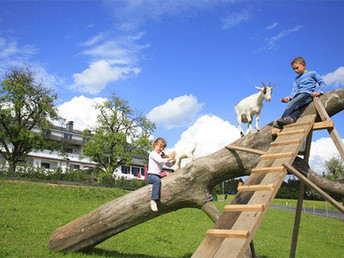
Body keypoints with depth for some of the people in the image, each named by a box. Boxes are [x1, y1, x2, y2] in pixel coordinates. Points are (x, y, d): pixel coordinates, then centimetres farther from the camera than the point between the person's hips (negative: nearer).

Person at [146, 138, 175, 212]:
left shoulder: (161, 155, 24)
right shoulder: (152, 154, -1)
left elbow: (169, 164, 23)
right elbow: (160, 161, -19)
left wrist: (173, 160, 4)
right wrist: (169, 158, -11)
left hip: (158, 176, 9)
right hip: (151, 175, -9)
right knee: (157, 180, -37)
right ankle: (154, 200, -43)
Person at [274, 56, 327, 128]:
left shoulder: (312, 73, 16)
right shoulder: (296, 79, 30)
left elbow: (323, 83, 10)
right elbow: (294, 91, 15)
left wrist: (318, 91, -11)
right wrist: (289, 97, -8)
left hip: (308, 93, -5)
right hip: (298, 94, 5)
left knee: (293, 103, -32)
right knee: (296, 106, -31)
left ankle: (283, 118, -44)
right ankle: (292, 117, -56)